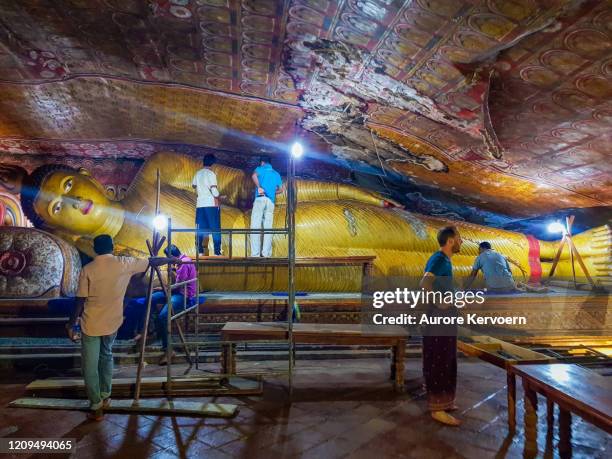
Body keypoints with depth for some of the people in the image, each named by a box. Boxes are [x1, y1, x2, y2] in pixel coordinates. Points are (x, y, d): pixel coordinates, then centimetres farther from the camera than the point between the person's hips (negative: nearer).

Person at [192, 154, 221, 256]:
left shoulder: (198, 173, 10)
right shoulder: (211, 173, -9)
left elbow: (193, 185, 25)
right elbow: (214, 189, -16)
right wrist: (217, 198, -1)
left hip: (200, 204, 6)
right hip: (211, 204, -6)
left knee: (201, 229, 9)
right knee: (215, 228, -1)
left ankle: (199, 250, 6)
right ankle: (217, 251, -3)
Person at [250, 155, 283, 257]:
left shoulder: (260, 169, 10)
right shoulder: (276, 174, 23)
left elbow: (254, 176, -13)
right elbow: (281, 189, 25)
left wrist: (259, 187, -7)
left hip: (260, 199, -4)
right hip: (271, 201, 4)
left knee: (255, 227, -6)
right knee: (268, 228, 2)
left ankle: (255, 254, -13)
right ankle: (266, 253, -4)